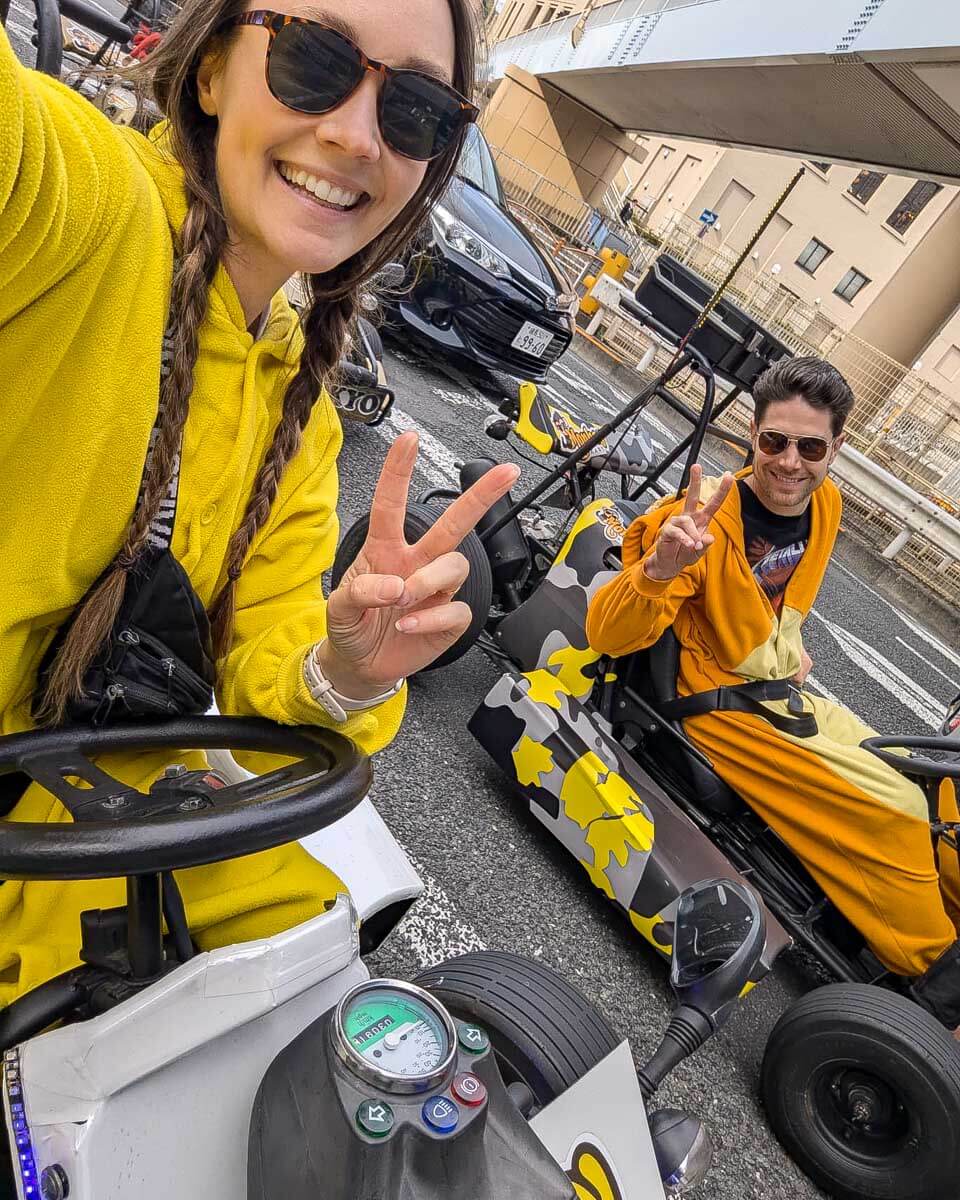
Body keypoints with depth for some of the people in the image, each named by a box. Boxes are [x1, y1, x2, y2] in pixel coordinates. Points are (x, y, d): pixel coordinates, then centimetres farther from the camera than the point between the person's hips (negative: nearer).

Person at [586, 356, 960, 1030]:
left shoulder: (825, 504, 0)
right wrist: (657, 566, -45)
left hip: (789, 694, 8)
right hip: (727, 708, -8)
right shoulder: (705, 522, -23)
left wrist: (789, 642, 14)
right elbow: (608, 637, -29)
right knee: (894, 813, -13)